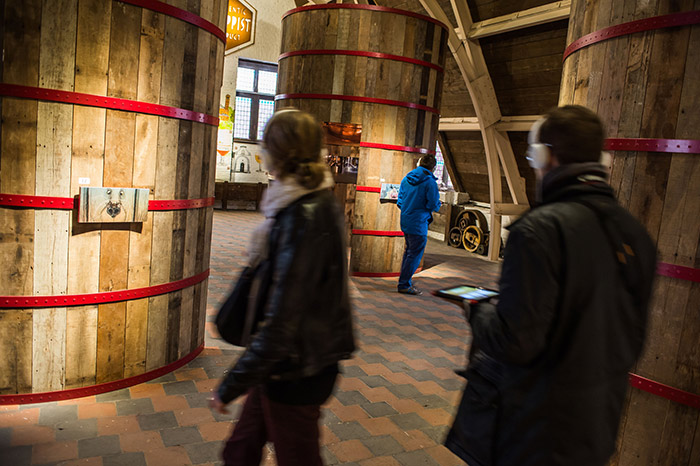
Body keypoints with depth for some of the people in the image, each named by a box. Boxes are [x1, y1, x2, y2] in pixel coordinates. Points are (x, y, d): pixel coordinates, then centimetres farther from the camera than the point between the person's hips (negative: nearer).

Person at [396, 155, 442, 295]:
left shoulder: (406, 179, 9)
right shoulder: (430, 182, -13)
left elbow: (400, 202, 11)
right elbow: (433, 205, -15)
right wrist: (439, 204, 6)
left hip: (405, 222, 8)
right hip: (418, 223, -8)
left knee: (409, 252, 19)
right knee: (415, 255, 0)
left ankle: (405, 281, 27)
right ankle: (404, 285, 5)